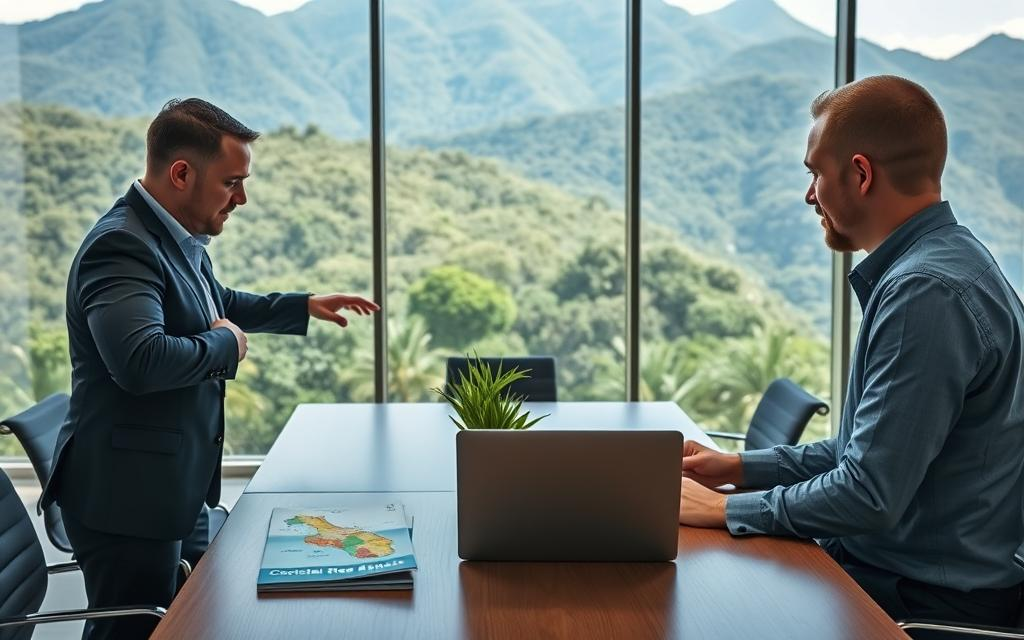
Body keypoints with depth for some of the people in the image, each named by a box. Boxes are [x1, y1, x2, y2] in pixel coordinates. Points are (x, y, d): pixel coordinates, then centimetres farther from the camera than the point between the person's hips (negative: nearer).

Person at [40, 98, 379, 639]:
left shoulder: (180, 240, 9)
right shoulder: (122, 246, -21)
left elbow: (221, 304, 30)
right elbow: (142, 360, -37)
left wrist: (305, 307, 23)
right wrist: (226, 343, -20)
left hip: (180, 491, 10)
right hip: (127, 498, -10)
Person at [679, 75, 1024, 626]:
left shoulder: (927, 292, -24)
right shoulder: (943, 264, 10)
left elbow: (869, 497, -25)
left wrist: (725, 509, -13)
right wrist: (741, 468, 10)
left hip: (931, 599, -9)